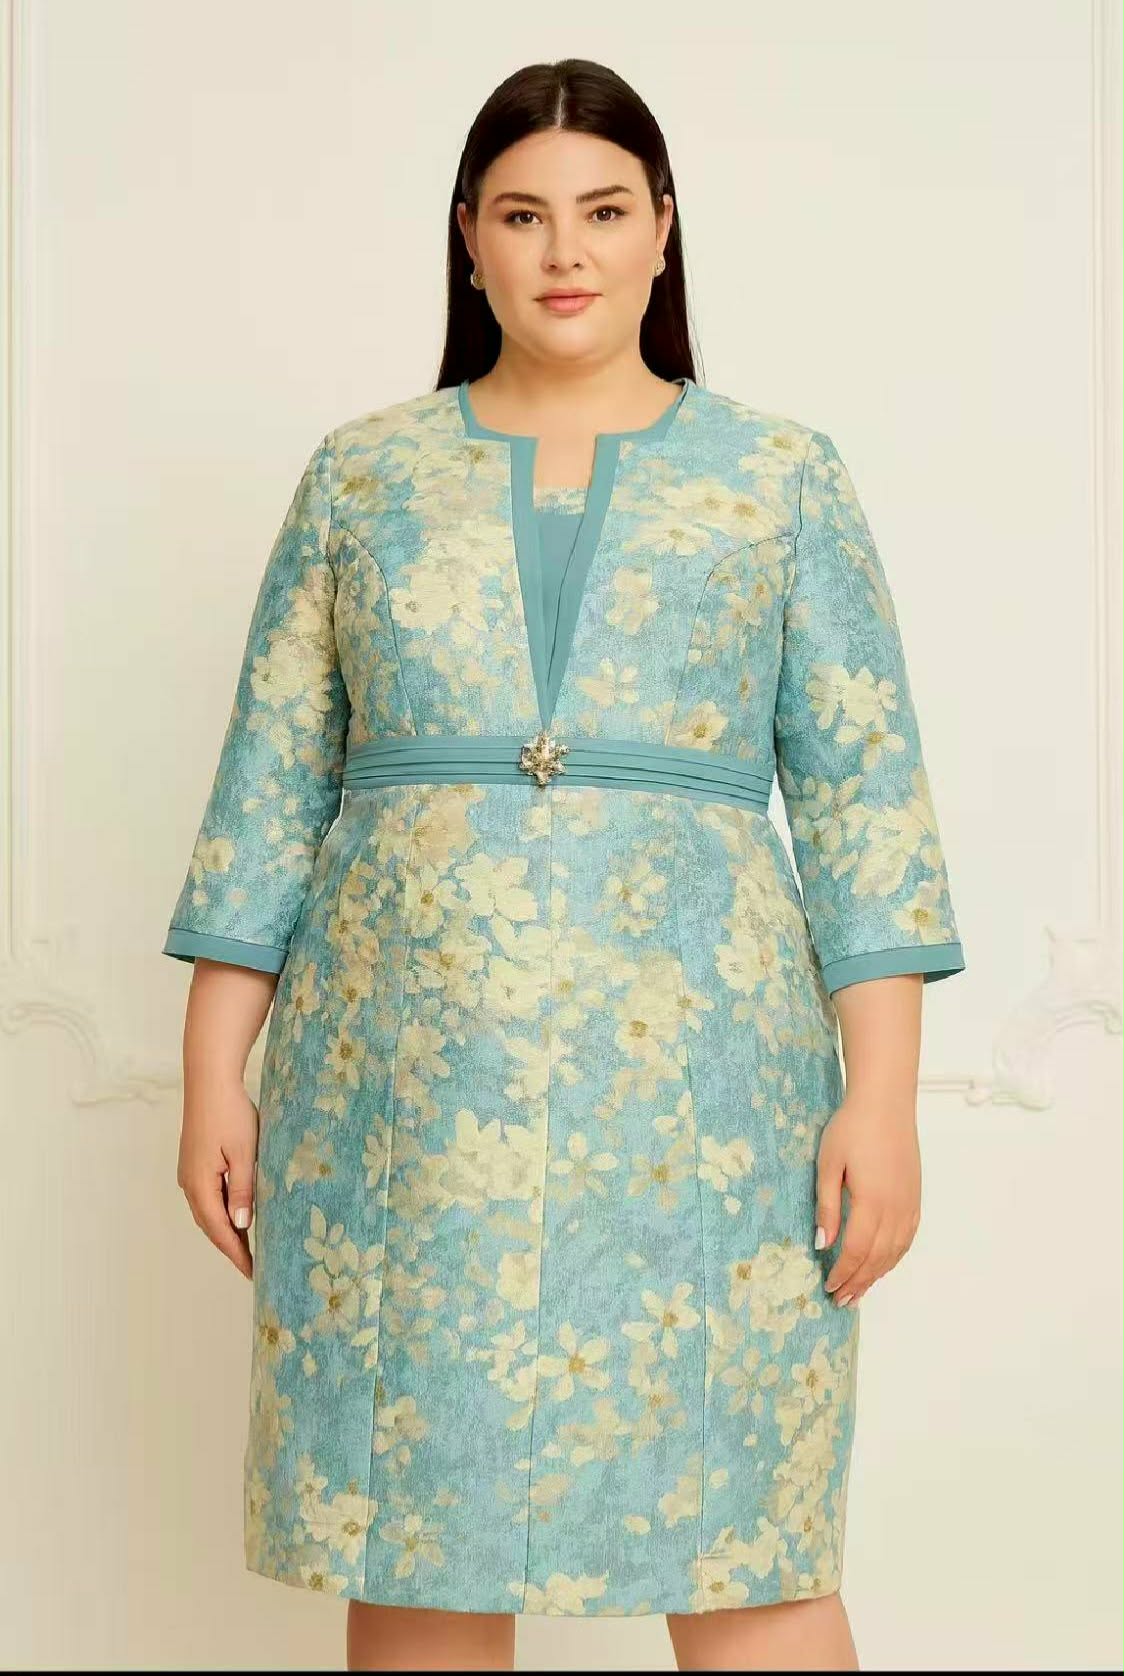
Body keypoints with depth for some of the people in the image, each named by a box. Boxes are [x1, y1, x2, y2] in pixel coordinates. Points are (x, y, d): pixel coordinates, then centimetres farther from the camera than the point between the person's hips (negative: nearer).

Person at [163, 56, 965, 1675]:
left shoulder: (782, 477, 7)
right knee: (416, 1544, 7)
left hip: (695, 1080, -1)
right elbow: (268, 788, 9)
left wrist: (883, 1097, -5)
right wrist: (215, 1078, 3)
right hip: (403, 1085, 2)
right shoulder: (362, 476, 11)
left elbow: (865, 799, 3)